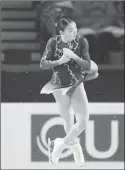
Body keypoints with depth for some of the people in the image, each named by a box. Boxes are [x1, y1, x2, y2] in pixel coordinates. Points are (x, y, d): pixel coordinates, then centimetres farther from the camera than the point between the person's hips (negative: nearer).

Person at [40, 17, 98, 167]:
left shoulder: (81, 42, -13)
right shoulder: (53, 42, -14)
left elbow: (88, 65, -14)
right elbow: (43, 64, -12)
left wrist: (73, 56, -29)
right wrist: (60, 61, -27)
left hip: (77, 85, 1)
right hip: (60, 87, -1)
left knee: (83, 121, -9)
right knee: (68, 122, 10)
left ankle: (59, 146, 8)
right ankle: (76, 148, 36)